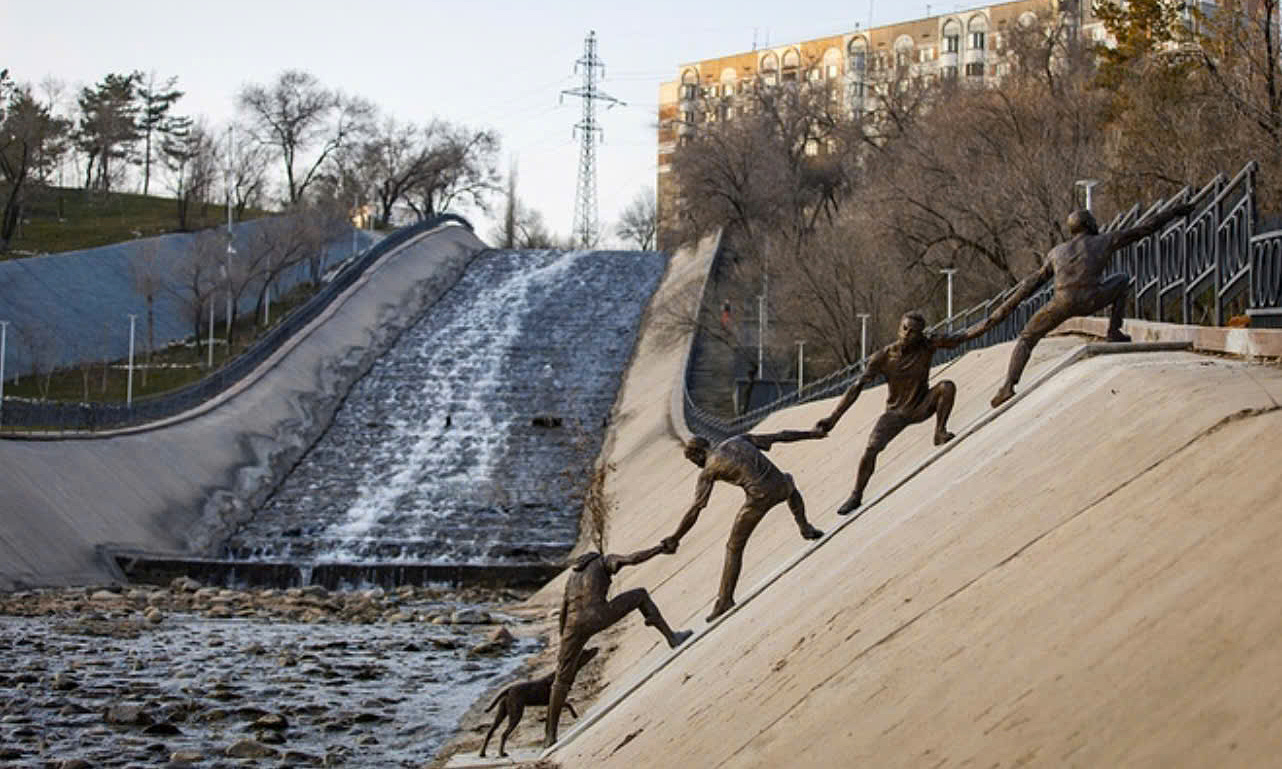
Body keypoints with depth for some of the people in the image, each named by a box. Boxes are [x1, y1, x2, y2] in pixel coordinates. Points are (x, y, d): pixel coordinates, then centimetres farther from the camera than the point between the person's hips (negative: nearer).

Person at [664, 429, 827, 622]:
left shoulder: (708, 471, 9)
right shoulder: (739, 439, 21)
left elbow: (694, 512, 5)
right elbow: (780, 436, 23)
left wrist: (674, 539, 13)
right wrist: (811, 434, 35)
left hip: (759, 498, -5)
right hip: (780, 485, 5)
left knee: (734, 548, 12)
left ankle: (725, 600, 11)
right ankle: (805, 528, 41)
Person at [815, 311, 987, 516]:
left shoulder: (928, 345, -17)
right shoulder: (883, 357, -21)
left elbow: (963, 337, -18)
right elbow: (857, 387, -20)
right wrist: (833, 417, -26)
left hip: (921, 407, 1)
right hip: (896, 413, -1)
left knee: (947, 386, -26)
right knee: (871, 448, -19)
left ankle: (940, 433, -10)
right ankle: (856, 497, -1)